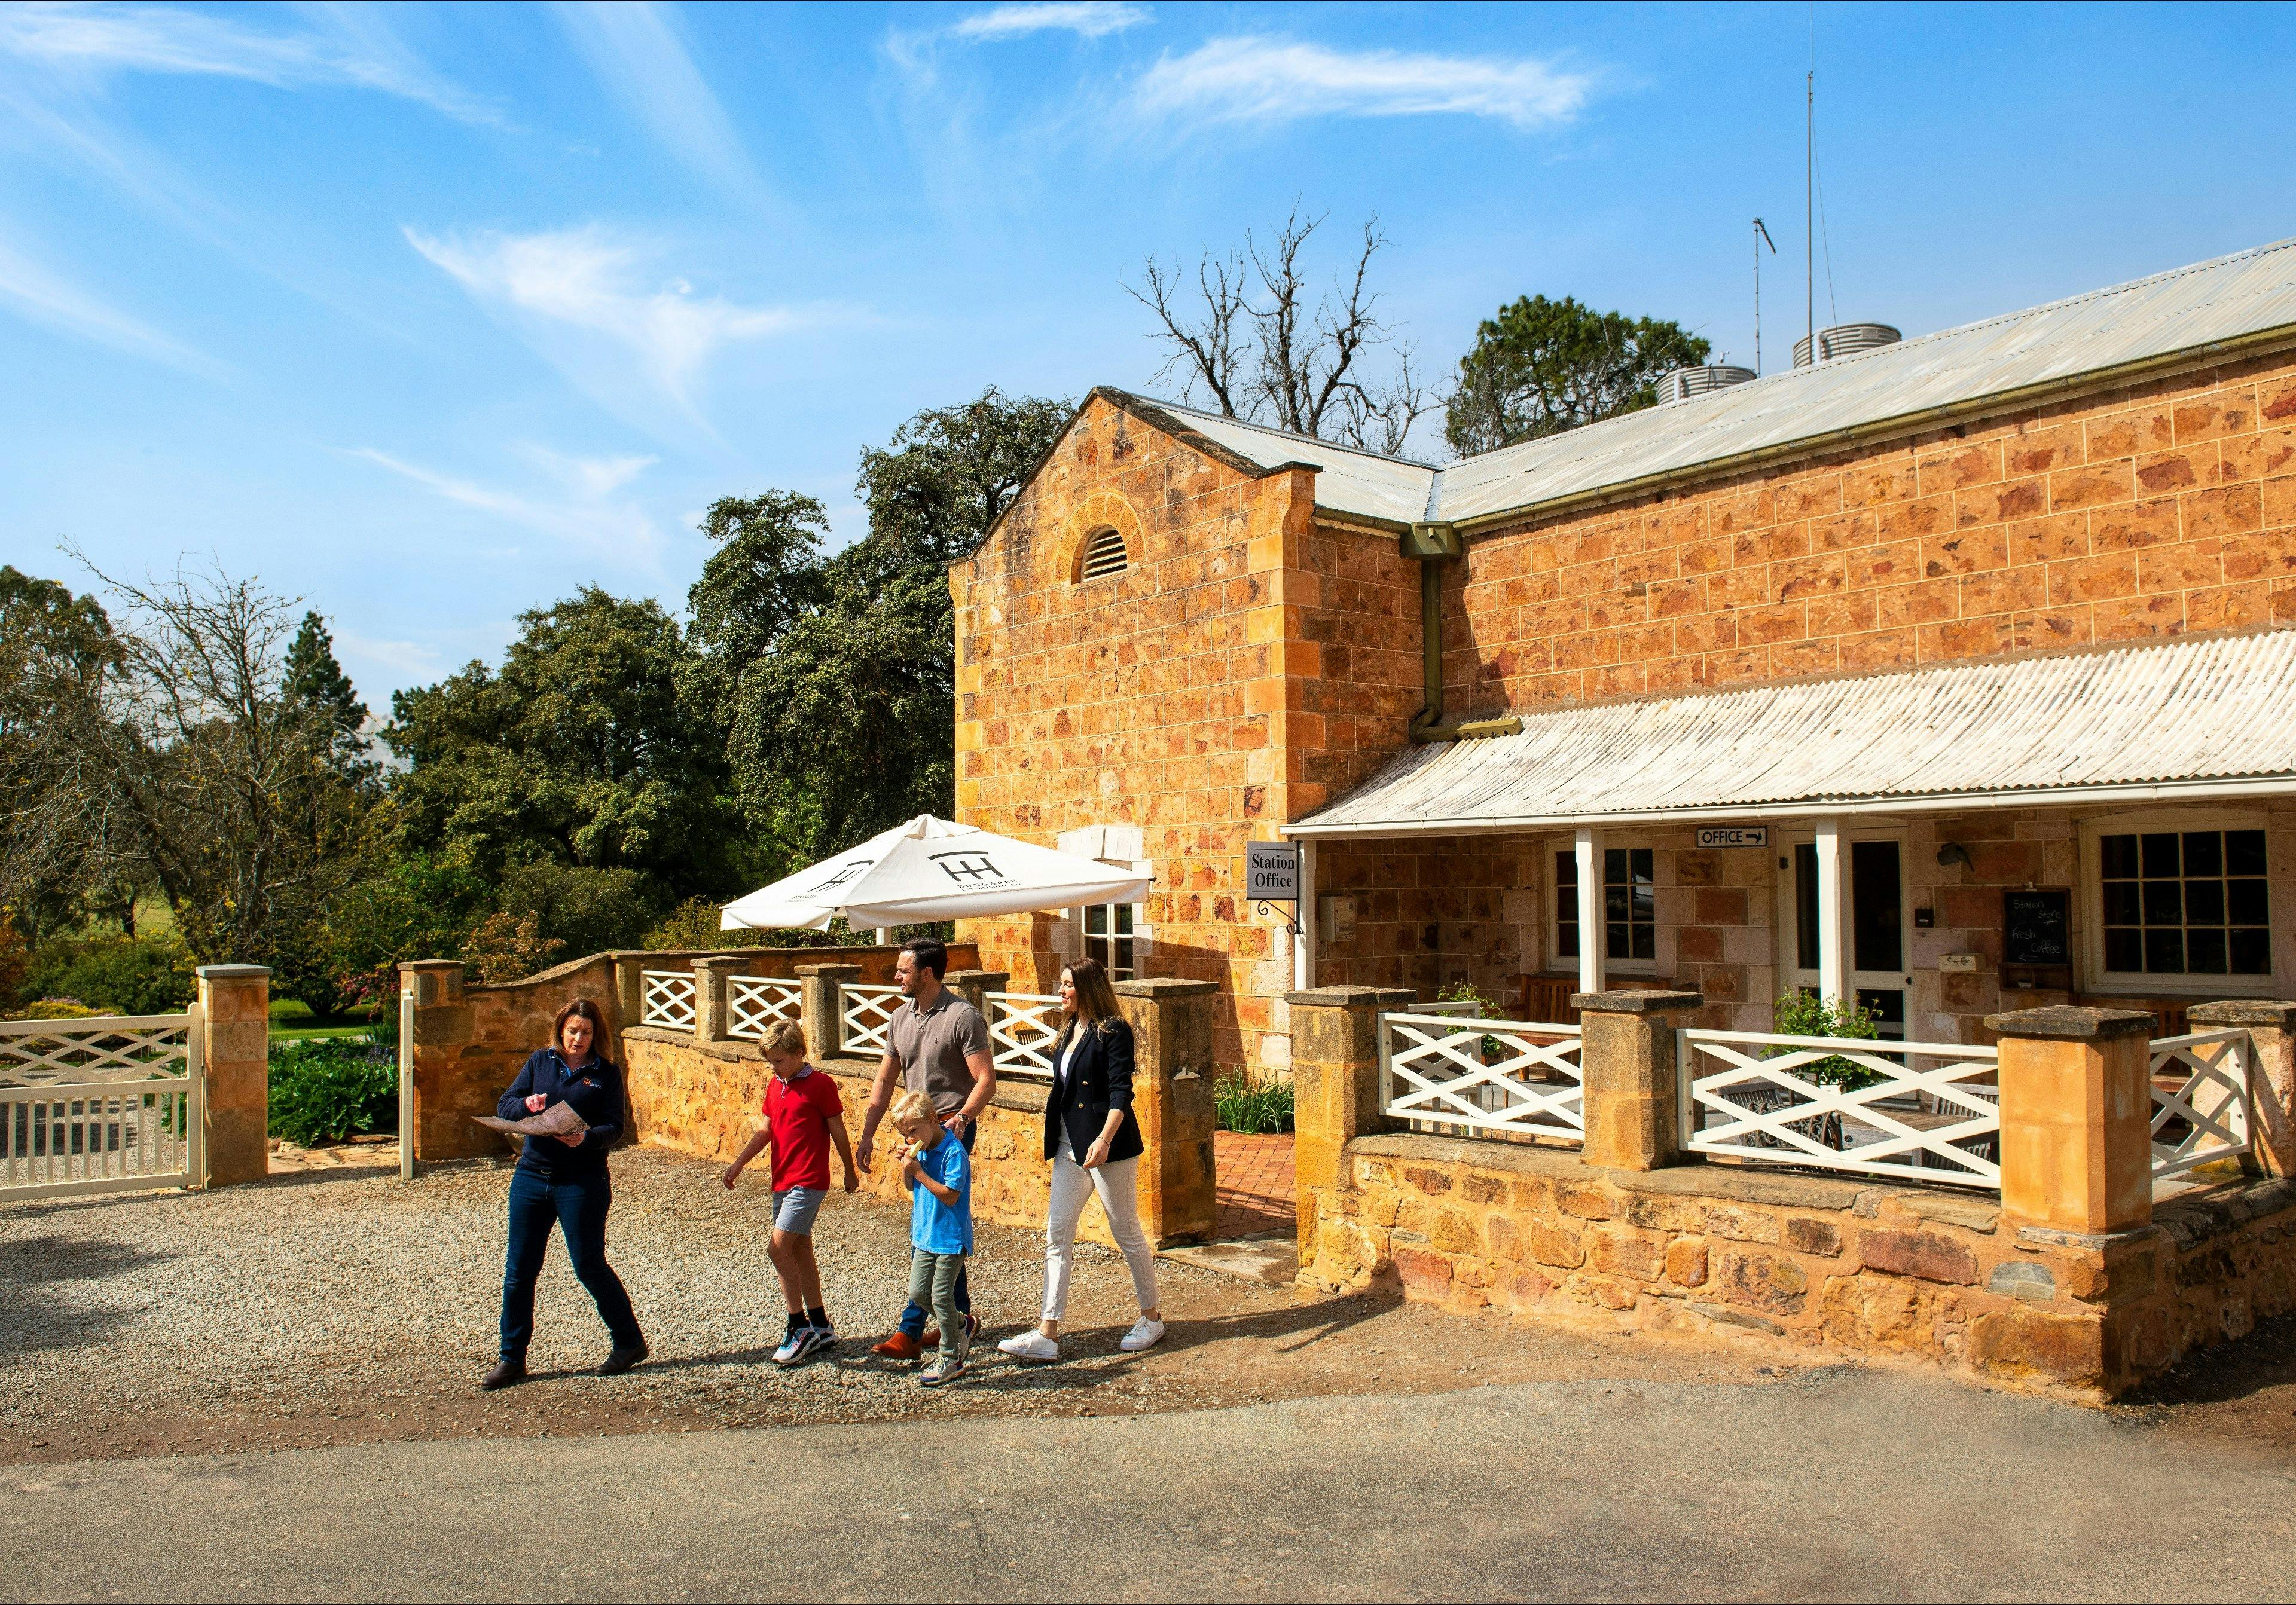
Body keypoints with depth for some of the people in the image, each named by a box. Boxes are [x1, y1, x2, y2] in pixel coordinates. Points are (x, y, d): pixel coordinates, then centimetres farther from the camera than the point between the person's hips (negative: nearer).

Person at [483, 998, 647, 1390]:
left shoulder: (606, 1073, 1)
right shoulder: (540, 1061, 8)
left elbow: (614, 1126, -7)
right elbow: (504, 1106, 3)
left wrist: (586, 1137, -28)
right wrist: (527, 1104, -20)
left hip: (582, 1181, -3)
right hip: (531, 1176, 3)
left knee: (589, 1266, 0)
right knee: (518, 1270, 5)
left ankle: (630, 1342, 16)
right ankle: (512, 1359, 17)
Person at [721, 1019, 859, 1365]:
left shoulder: (820, 1084, -13)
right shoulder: (774, 1085, 10)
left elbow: (838, 1132, -6)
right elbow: (766, 1130, 15)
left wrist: (850, 1173, 1)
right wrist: (738, 1164, 6)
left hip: (809, 1182, -8)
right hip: (782, 1181, 8)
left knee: (778, 1248, -14)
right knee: (800, 1252, 12)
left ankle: (800, 1329, -4)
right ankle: (821, 1328, 21)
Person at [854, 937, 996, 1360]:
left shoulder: (963, 1017, -13)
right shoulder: (900, 1018, 10)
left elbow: (986, 1080, -16)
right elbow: (885, 1080, 16)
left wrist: (960, 1119, -29)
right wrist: (867, 1133, 10)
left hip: (952, 1129, -8)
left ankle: (910, 1331, -5)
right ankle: (963, 1318, 23)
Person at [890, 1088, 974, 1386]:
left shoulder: (954, 1151, -20)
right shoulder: (920, 1150, 5)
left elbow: (950, 1195, -25)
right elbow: (911, 1186, 16)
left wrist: (919, 1172, -25)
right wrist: (907, 1168, -4)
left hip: (951, 1238, -8)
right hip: (925, 1236, 8)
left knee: (940, 1295, -4)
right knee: (917, 1293, 10)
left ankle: (951, 1359, 9)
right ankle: (960, 1325, 32)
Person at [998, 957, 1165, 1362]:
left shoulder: (1114, 1031, -12)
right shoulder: (1069, 1032, 12)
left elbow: (1121, 1092, -20)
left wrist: (1103, 1140, -30)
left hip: (1110, 1147, -8)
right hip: (1069, 1147, 8)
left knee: (1127, 1233, 6)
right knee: (1056, 1235, 2)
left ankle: (1152, 1318, 23)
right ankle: (1047, 1334, 4)